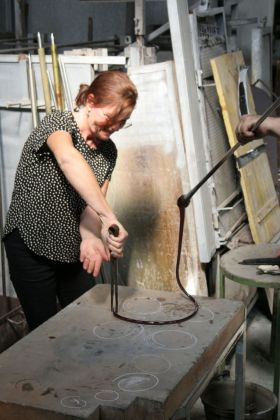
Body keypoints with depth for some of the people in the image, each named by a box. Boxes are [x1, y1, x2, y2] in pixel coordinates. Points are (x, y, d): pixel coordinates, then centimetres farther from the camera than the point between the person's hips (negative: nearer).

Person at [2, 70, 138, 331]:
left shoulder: (108, 151, 3)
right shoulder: (57, 123, -15)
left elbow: (92, 202, -8)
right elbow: (69, 159, -39)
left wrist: (90, 236, -31)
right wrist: (110, 219, -49)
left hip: (73, 250, 6)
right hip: (31, 246, -5)